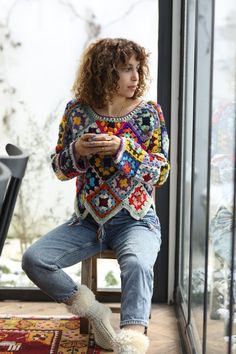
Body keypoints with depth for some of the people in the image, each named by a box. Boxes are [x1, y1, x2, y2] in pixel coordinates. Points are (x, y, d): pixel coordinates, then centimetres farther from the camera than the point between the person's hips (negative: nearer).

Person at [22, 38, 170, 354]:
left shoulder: (149, 113, -3)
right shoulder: (77, 111, 1)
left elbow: (161, 173, -5)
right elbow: (60, 169, 7)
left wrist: (124, 149, -20)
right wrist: (76, 151, -16)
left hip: (135, 220, -3)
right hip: (87, 221, 3)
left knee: (136, 264, -35)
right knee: (34, 259, -16)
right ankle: (96, 314, 2)